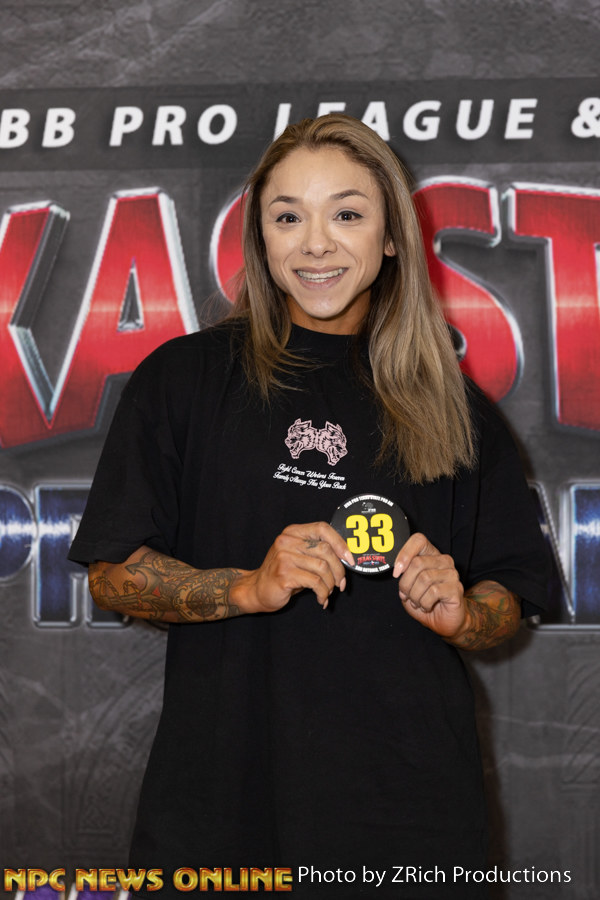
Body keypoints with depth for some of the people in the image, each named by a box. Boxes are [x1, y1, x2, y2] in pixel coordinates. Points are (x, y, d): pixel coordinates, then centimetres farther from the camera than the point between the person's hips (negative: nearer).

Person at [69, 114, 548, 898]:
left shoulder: (447, 408, 8)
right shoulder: (184, 378, 1)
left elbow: (512, 599, 12)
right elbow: (112, 576, 0)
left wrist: (458, 614, -10)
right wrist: (253, 588, -16)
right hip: (221, 797, -1)